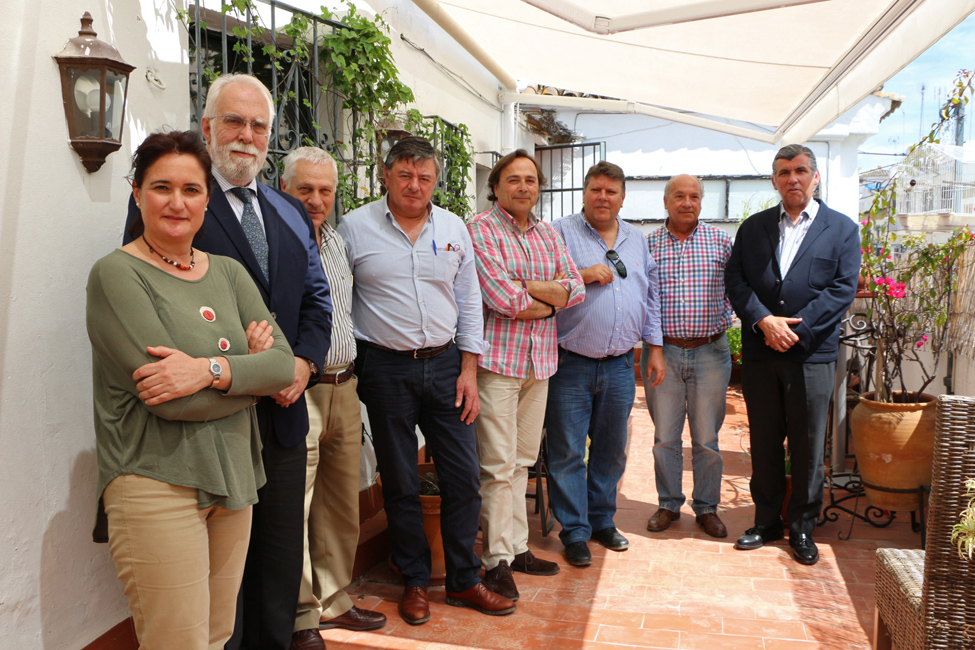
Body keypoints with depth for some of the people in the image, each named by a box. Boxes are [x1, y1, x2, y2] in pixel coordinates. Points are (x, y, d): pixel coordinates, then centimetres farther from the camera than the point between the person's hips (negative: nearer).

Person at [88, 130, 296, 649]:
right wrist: (247, 362, -6)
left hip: (232, 476, 6)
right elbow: (169, 399, -17)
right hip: (156, 483, -5)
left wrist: (211, 369, -17)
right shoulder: (116, 274, -7)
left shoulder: (229, 272, 11)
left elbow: (283, 365, -1)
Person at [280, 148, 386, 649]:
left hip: (344, 389, 8)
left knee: (342, 504, 15)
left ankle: (332, 599, 30)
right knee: (294, 508, -1)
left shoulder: (337, 241, 15)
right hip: (298, 391, -7)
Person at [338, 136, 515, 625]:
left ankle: (463, 581, 22)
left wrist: (469, 370, 3)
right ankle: (415, 581, 25)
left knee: (463, 476, 5)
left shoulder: (453, 229, 7)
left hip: (445, 364, 3)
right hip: (386, 369, -2)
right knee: (399, 482, 8)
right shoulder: (355, 227, -2)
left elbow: (469, 303, 9)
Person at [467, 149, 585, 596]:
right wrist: (550, 301, -2)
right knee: (498, 465, -4)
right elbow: (503, 299, -17)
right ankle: (496, 560, 7)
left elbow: (575, 290, 5)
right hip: (498, 358, -6)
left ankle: (518, 548, 24)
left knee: (522, 461, 13)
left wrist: (527, 286, -10)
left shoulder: (547, 235, 16)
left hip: (539, 359, 6)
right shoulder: (481, 229, -6)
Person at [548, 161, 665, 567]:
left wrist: (655, 347, 14)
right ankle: (574, 532, 12)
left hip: (619, 365, 5)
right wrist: (582, 276, -18)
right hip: (571, 365, -4)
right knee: (568, 452, 0)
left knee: (612, 450, 14)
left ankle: (602, 521, 30)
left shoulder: (637, 241, 15)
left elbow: (651, 298, 18)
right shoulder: (560, 233, -2)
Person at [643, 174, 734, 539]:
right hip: (663, 351, 0)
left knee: (707, 438, 7)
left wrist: (721, 321, -7)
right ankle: (669, 505, 23)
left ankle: (707, 508, 22)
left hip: (710, 351, 0)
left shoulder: (720, 241, 4)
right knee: (665, 436, 8)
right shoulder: (648, 244, 3)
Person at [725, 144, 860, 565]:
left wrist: (796, 329, -14)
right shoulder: (753, 227, 10)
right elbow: (735, 280, 2)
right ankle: (767, 521, 25)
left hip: (811, 354, -2)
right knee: (764, 444, 10)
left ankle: (803, 528, 20)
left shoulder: (842, 228, 4)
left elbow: (842, 289, -5)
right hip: (760, 354, 2)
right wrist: (764, 320, -14)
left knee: (807, 447, 5)